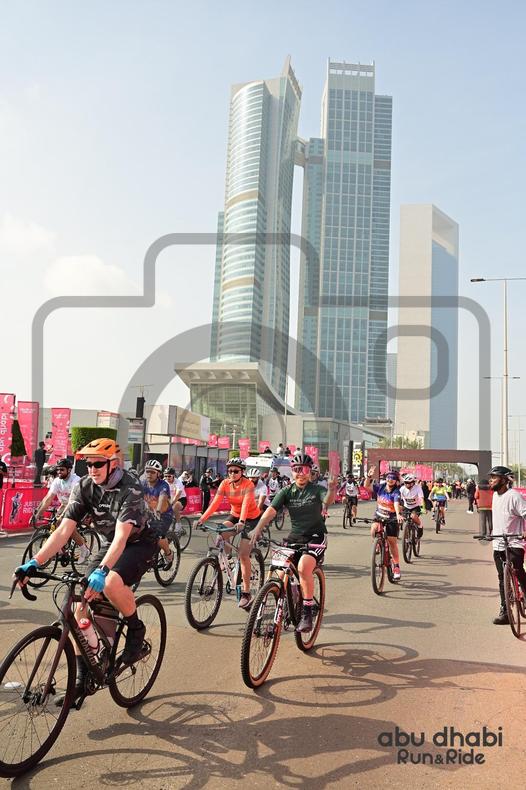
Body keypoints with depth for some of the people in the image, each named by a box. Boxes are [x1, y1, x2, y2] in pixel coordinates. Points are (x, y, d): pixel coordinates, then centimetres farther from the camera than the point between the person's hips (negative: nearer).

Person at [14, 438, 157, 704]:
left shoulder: (130, 489, -27)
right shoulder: (84, 486, -12)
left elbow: (121, 536, -37)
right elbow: (64, 529, -17)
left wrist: (101, 571, -51)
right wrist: (35, 562, -28)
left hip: (140, 544, -6)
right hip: (110, 545, 6)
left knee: (111, 584, -34)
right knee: (81, 604, -7)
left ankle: (136, 630, -4)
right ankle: (82, 678, 8)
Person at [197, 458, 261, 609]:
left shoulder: (248, 485, -23)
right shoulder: (225, 484, -11)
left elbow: (245, 504, -37)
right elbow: (215, 502, -20)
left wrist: (241, 522, -54)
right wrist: (202, 518, -33)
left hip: (251, 518, -5)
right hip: (235, 515, 5)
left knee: (243, 554, -14)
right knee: (221, 536, -25)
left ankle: (246, 593, -6)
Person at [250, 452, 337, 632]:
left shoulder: (316, 489, -6)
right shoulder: (286, 491, 0)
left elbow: (328, 500, -28)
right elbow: (271, 510, -13)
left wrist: (332, 491, -52)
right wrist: (258, 528, -30)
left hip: (315, 537, -4)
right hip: (294, 538, 4)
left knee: (304, 567, -30)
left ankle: (307, 613, -15)